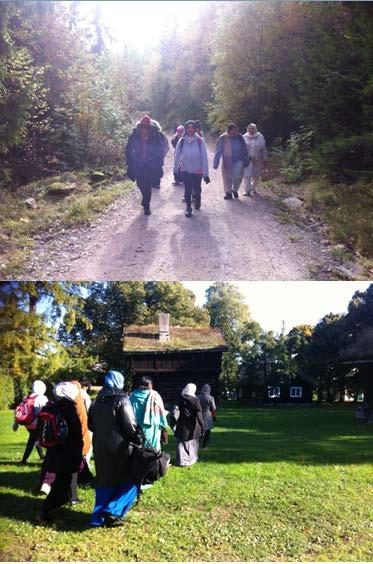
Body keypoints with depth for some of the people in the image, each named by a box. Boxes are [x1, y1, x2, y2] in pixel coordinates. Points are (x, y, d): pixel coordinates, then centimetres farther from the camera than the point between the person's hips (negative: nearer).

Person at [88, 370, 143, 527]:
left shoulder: (96, 401, 10)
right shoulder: (121, 399, -11)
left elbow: (90, 424, 17)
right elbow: (129, 425, -15)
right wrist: (138, 439, -2)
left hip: (99, 447, 7)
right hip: (118, 447, -7)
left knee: (104, 482, 17)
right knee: (128, 481, 6)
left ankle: (98, 517, 19)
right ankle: (113, 511, -6)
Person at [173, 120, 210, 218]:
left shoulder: (200, 141, -16)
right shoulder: (182, 141, -10)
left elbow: (204, 157, -15)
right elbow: (177, 156, 0)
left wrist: (206, 174, -16)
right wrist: (175, 169, 6)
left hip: (198, 170, 0)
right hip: (186, 170, 0)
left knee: (197, 188, 14)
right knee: (188, 189, -3)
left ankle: (197, 201, 45)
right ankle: (188, 208, 15)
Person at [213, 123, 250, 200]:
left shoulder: (239, 137, -4)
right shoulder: (223, 138, -10)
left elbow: (244, 150, 4)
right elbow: (218, 151, -6)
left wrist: (246, 161, 4)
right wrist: (216, 163, -8)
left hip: (238, 161, 0)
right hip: (227, 162, 0)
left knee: (238, 176, -12)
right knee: (227, 178, 8)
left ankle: (235, 190, 15)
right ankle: (228, 193, 28)